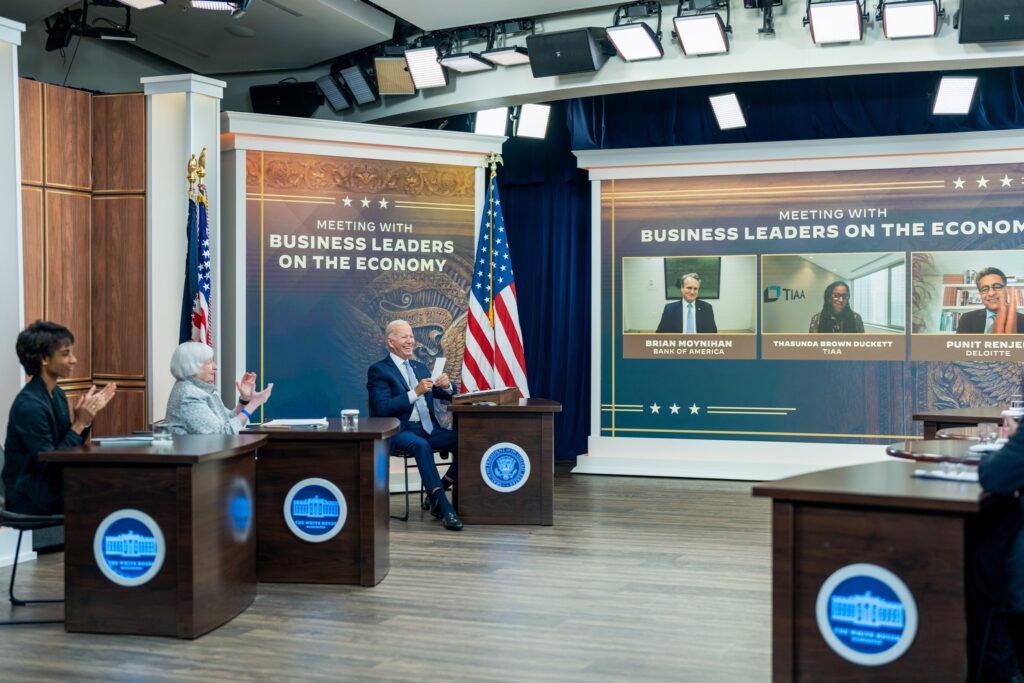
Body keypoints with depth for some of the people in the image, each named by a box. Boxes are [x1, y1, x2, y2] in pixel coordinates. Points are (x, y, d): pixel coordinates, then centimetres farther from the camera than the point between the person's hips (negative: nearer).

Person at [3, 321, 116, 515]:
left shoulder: (57, 394, 6)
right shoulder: (29, 405, -20)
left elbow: (71, 448, 9)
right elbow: (48, 463, -20)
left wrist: (87, 416, -4)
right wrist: (80, 423, -19)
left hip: (53, 486, 8)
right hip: (33, 501, -8)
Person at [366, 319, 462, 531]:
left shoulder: (420, 367, 20)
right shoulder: (378, 370, -1)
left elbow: (442, 395, 20)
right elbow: (382, 409, -13)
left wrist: (446, 386, -4)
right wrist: (415, 392, -20)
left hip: (428, 427, 6)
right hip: (399, 431, -6)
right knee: (421, 446, -38)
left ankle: (437, 494, -4)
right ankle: (444, 507, -38)